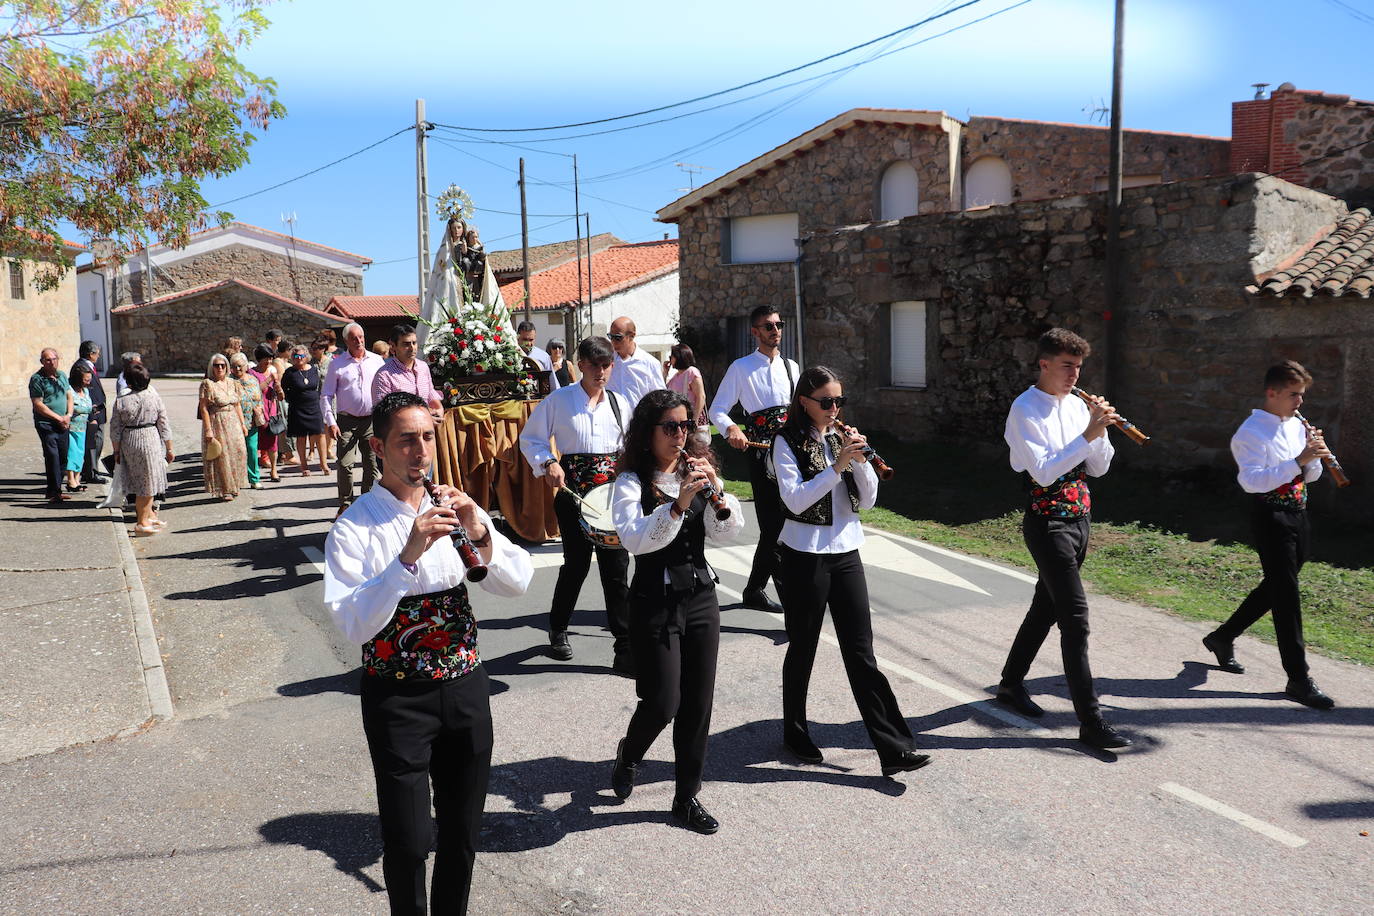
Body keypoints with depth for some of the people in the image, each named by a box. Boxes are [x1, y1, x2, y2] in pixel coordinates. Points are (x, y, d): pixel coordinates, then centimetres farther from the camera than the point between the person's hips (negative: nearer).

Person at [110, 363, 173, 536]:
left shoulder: (121, 400, -4)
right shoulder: (154, 397, -7)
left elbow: (115, 430, -1)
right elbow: (164, 426, -3)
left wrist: (116, 451, 11)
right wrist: (169, 449, 6)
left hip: (128, 443, 3)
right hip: (150, 440, -3)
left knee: (140, 481, 17)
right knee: (147, 482, 5)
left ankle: (149, 515, 31)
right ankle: (142, 522, 8)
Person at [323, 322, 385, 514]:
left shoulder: (376, 361, 9)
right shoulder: (337, 363, 5)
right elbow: (326, 395, 6)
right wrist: (330, 421, -4)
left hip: (372, 421, 1)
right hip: (347, 421, -1)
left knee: (372, 465, 4)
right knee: (344, 465, -6)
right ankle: (345, 504, 5)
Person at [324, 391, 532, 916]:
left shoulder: (457, 510, 3)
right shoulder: (354, 528, -10)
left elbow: (518, 584, -2)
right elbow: (354, 625, -20)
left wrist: (480, 534, -19)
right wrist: (408, 555, -30)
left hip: (465, 689, 4)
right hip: (397, 697, -4)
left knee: (463, 834, 17)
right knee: (408, 842, 4)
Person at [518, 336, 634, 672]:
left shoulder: (619, 403, 9)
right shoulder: (559, 400, -2)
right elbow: (530, 439, 4)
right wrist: (548, 463, -12)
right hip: (573, 491, -2)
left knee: (617, 566, -1)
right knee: (576, 564, 6)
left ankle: (626, 648, 4)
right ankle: (558, 629, 32)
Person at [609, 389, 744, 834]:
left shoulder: (698, 471, 6)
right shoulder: (632, 481, -8)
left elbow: (727, 532, -2)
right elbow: (634, 539, -24)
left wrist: (716, 489, -18)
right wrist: (678, 504, -33)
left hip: (701, 597, 5)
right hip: (655, 602, -5)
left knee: (698, 704, 8)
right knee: (662, 704, -2)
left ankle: (687, 797, 24)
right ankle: (629, 754, 32)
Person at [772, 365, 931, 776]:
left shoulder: (842, 437, 10)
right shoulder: (788, 442, -6)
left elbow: (868, 499, 6)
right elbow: (795, 500, -18)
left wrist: (859, 458, -9)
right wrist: (838, 465, -22)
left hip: (846, 553, 5)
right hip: (805, 555, -4)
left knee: (861, 653, 3)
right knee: (803, 648, 9)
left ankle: (894, 749, 2)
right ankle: (795, 732, 28)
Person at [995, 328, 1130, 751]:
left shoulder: (1078, 405, 10)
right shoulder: (1025, 411, -12)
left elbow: (1098, 468, 10)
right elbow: (1044, 471, -21)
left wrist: (1102, 430, -6)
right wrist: (1087, 434, -23)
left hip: (1079, 520, 8)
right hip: (1048, 523, -8)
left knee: (1046, 607, 18)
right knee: (1076, 618, -10)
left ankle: (1011, 683, 34)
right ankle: (1090, 722, -6)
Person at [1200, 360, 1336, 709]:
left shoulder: (1297, 427, 13)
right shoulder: (1251, 432, -12)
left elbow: (1310, 476, 16)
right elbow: (1251, 480, -25)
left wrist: (1315, 455, -4)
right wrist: (1297, 461, -30)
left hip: (1298, 514, 9)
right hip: (1270, 516, -8)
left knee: (1276, 587, 17)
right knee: (1287, 593, -8)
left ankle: (1222, 637, 34)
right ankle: (1298, 678, -4)